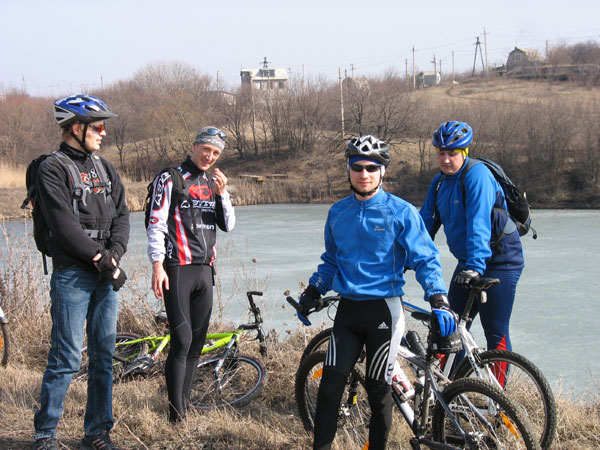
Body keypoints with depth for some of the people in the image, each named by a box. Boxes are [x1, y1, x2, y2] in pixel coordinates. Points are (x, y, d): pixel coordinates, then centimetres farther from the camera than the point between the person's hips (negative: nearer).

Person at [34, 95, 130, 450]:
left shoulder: (105, 167, 16)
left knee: (104, 357, 8)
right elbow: (64, 224, -14)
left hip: (107, 274, 6)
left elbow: (121, 214, 11)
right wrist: (100, 258, -15)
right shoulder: (52, 169, -5)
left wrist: (115, 252, -7)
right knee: (67, 358, -7)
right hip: (72, 274, -6)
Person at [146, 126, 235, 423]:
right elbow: (156, 224, -8)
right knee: (182, 341, -11)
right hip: (178, 269, -6)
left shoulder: (214, 183, 16)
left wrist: (222, 194, -4)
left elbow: (228, 226, 11)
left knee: (197, 343, 8)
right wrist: (157, 265, -16)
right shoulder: (170, 179, -3)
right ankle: (177, 415, -8)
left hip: (205, 270, 6)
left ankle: (185, 405, 17)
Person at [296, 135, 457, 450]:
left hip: (383, 311, -4)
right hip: (347, 309, 4)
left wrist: (439, 302, -20)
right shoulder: (338, 212, 8)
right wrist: (312, 292, 13)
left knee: (378, 390, 3)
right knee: (330, 385, -2)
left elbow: (425, 260, -8)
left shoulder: (401, 212, -6)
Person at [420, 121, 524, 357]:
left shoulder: (477, 174, -19)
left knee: (495, 334, -6)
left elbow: (479, 223, -29)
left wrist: (475, 266, -37)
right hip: (467, 261, 8)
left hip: (499, 260, -8)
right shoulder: (439, 182, 6)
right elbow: (426, 221, 10)